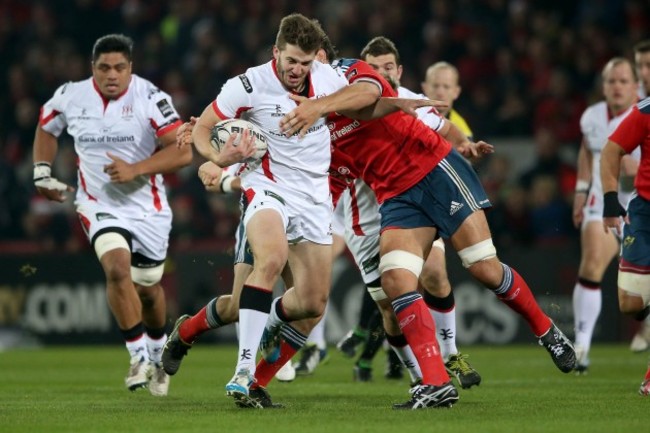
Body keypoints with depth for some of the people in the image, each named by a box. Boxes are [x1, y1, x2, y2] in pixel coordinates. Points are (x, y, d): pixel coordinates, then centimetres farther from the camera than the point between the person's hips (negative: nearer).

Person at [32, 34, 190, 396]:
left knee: (148, 287, 14)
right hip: (99, 205, 0)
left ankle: (158, 353, 43)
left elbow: (182, 151, -20)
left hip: (148, 206, 0)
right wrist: (42, 172, 7)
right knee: (117, 269, -25)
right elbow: (46, 128, 18)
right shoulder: (70, 98, -5)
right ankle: (139, 357, -15)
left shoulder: (150, 98, -16)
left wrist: (136, 169, -29)